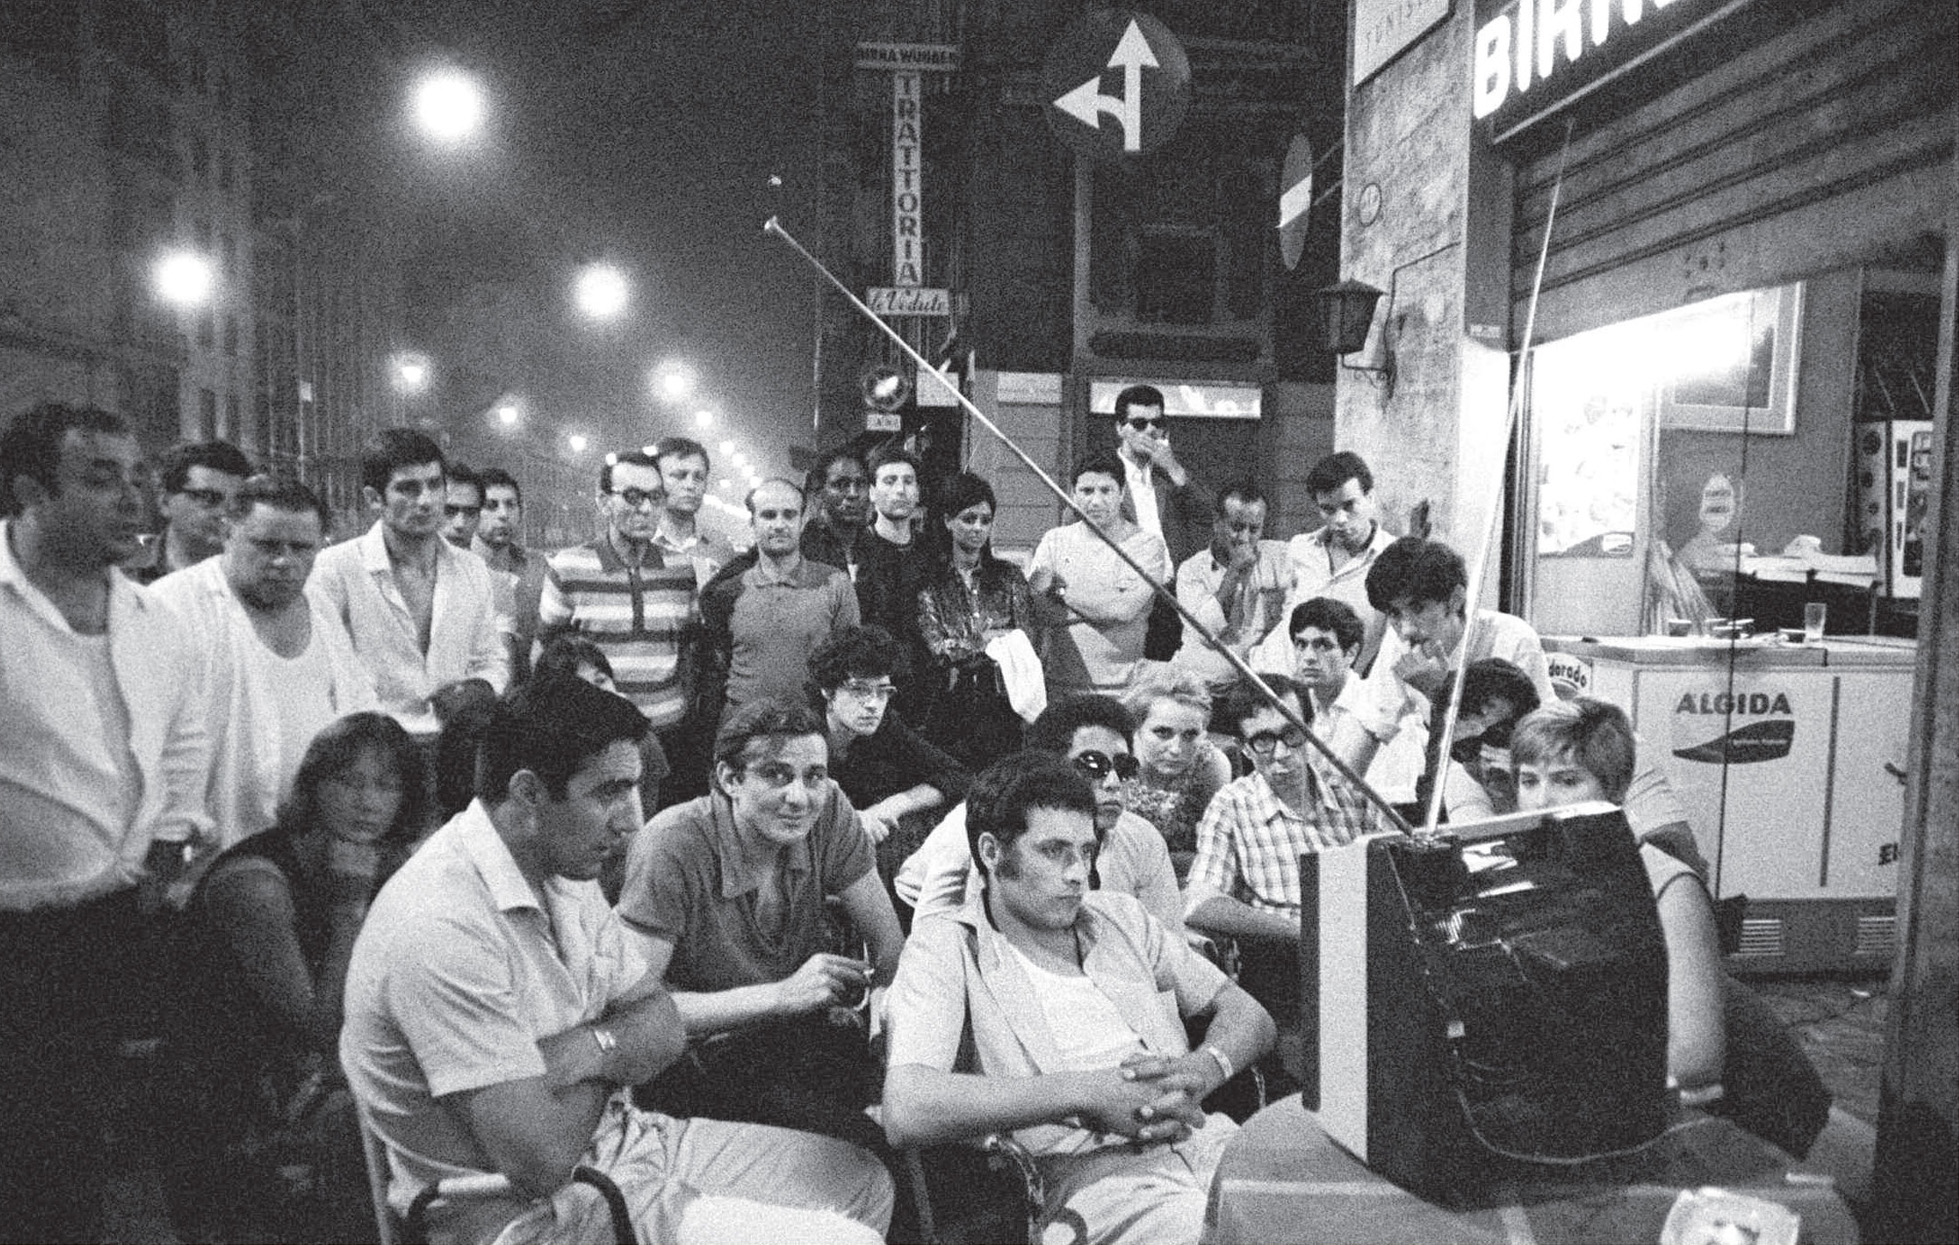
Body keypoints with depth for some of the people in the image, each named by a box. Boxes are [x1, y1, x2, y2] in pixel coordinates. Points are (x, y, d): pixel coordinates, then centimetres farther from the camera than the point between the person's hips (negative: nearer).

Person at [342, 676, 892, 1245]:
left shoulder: (564, 869, 3)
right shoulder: (443, 928, -27)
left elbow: (664, 1026, 6)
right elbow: (539, 1161, -28)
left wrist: (589, 1049, -17)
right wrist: (608, 1067, -8)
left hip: (613, 1139, 9)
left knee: (860, 1182, 7)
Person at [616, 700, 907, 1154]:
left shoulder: (828, 811, -7)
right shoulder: (672, 848, -21)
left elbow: (890, 943, -1)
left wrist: (885, 996, -23)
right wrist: (781, 995, -27)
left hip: (803, 1035, 5)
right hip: (701, 1060, -5)